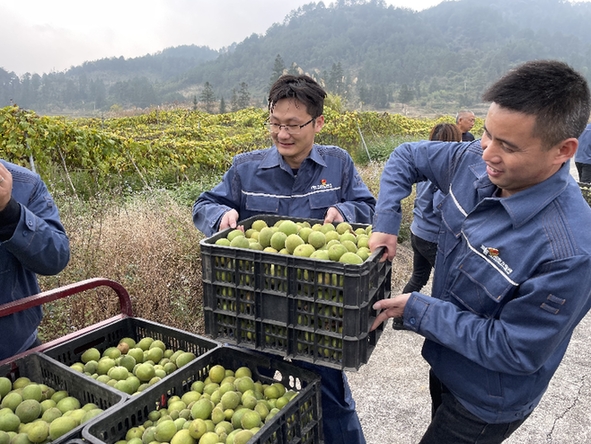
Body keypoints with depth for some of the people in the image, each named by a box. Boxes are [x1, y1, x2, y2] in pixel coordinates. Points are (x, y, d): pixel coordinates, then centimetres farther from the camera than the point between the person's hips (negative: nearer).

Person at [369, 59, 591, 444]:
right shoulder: (474, 163, -17)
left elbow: (514, 352, -28)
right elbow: (406, 157, -1)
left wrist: (416, 309, -26)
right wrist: (385, 223, -15)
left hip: (487, 404, -6)